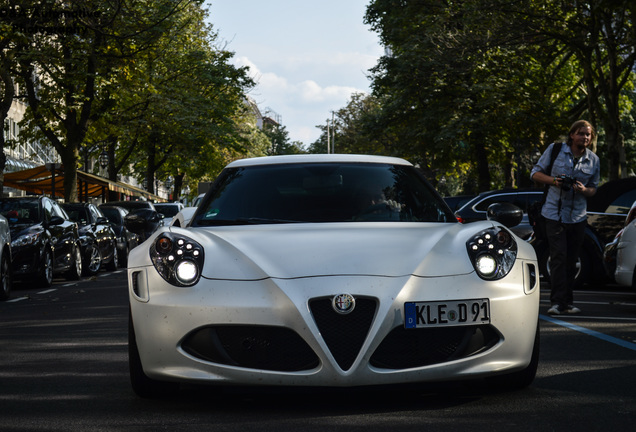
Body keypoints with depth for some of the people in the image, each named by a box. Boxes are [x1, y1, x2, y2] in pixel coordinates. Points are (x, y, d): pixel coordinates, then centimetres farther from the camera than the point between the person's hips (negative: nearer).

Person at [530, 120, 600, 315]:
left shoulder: (594, 160, 6)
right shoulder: (555, 150, -1)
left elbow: (594, 188, 14)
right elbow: (535, 173, 4)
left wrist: (584, 190, -10)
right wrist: (553, 181, -15)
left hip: (578, 216, 3)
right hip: (554, 213, -3)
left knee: (571, 260, 7)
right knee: (559, 257, -12)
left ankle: (568, 303, 15)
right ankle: (557, 302, -12)